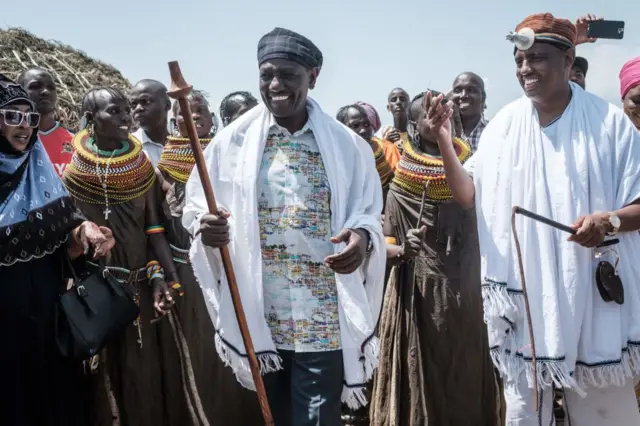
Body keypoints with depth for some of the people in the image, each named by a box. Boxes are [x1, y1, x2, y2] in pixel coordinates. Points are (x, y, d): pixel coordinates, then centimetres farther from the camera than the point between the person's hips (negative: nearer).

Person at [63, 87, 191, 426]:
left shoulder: (142, 170, 5)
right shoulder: (73, 174, -4)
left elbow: (154, 229, 4)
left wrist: (161, 276, -5)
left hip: (140, 286, 3)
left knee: (147, 372, 8)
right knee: (103, 375, 4)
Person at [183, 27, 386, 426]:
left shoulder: (346, 145, 1)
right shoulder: (233, 141, 2)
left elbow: (368, 213, 5)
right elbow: (196, 204, 5)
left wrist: (362, 237, -19)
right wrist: (205, 225, -19)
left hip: (323, 320, -2)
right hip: (258, 316, 2)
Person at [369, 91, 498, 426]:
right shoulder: (401, 183, -3)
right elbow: (387, 247, -3)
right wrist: (403, 250, -22)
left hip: (465, 293, 3)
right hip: (419, 295, -3)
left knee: (465, 379, 9)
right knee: (421, 378, 2)